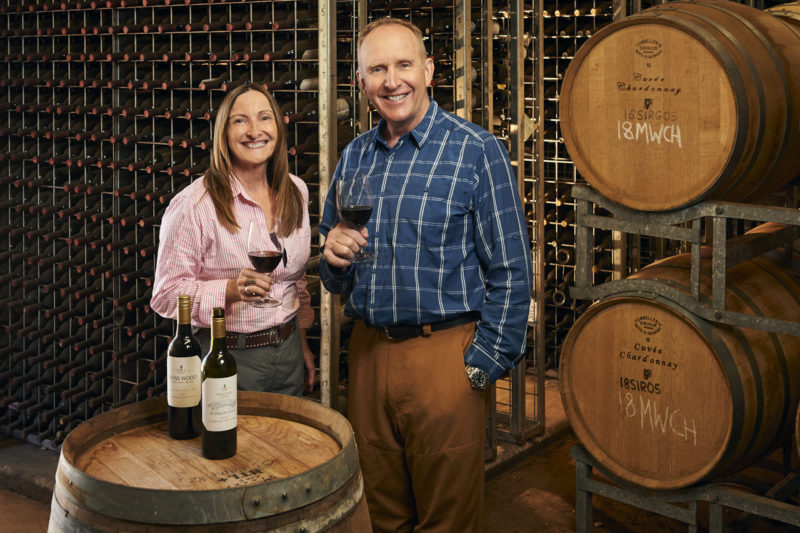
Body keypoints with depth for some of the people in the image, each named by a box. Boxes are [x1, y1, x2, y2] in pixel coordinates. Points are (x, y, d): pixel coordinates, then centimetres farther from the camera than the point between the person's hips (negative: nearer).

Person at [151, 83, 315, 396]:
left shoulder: (296, 191, 4)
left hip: (287, 353, 5)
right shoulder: (194, 204, -14)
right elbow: (166, 294, -13)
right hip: (227, 358, -5)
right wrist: (231, 289, -26)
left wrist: (301, 343, 16)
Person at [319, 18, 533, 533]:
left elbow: (511, 272, -9)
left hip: (443, 354, -5)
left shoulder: (476, 150, -7)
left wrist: (483, 365, -12)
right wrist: (335, 255, -4)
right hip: (368, 350, 5)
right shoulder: (355, 156, 10)